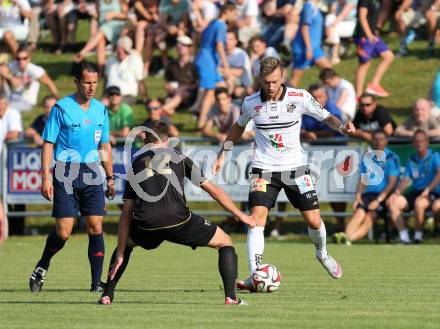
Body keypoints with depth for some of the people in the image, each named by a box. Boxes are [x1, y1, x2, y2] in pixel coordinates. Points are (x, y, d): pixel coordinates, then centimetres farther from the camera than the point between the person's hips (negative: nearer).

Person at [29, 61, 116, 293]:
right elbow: (48, 143, -4)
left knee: (95, 227, -4)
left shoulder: (100, 109, 10)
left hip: (92, 173, 4)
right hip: (65, 173, -4)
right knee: (63, 232, -8)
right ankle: (41, 269, 18)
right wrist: (46, 177, -11)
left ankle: (97, 282, 0)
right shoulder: (61, 108, -5)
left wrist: (110, 177, 15)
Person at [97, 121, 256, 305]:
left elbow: (126, 214, 19)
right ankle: (231, 297, 2)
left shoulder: (137, 163, 23)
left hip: (146, 225, 2)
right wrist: (241, 216, 33)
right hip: (178, 220, -2)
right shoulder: (179, 157, 21)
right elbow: (213, 190, 22)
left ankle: (107, 295, 24)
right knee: (225, 243, 18)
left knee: (125, 243, 36)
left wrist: (120, 255, 18)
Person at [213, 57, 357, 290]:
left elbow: (326, 117, 1)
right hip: (264, 169, 0)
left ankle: (322, 253, 35)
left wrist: (341, 127, -19)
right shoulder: (251, 103, -4)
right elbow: (238, 127, 16)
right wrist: (222, 155, 17)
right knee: (256, 219, -18)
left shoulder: (299, 98, -9)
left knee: (314, 220, 1)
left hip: (295, 167, 0)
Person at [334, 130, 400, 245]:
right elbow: (362, 179, 19)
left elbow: (392, 183, -5)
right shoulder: (367, 157, 17)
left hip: (384, 196, -5)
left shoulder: (392, 158, 0)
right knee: (359, 213, -24)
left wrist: (378, 200, -13)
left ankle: (350, 238, -53)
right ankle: (346, 235, -49)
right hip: (368, 193, 5)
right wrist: (358, 195, 1)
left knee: (370, 216, -28)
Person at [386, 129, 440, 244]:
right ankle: (404, 237, -19)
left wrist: (428, 189, -29)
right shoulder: (412, 160, 16)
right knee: (392, 202, -15)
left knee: (419, 202, -39)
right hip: (416, 192, 6)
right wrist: (396, 192, -8)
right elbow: (406, 180, 11)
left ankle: (418, 235, -21)